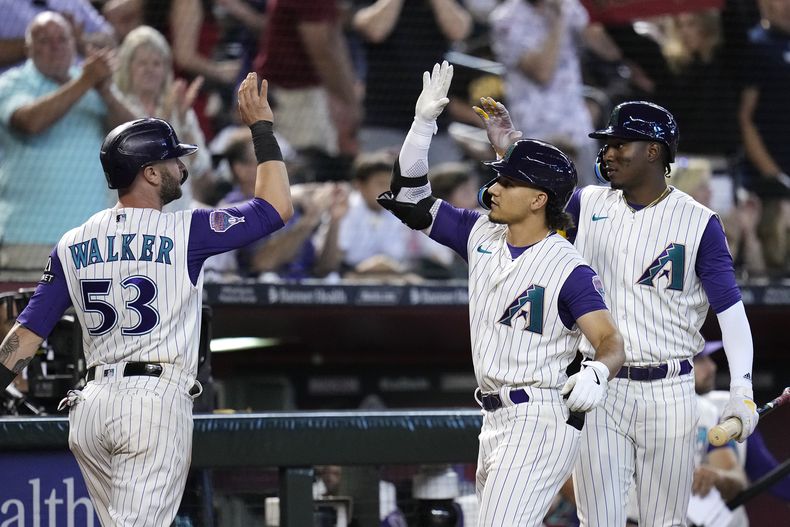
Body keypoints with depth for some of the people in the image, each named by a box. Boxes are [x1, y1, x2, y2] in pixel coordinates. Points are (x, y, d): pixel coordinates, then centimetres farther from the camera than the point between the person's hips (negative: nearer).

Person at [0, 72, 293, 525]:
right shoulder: (182, 232, -4)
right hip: (156, 402, -6)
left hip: (90, 407, 6)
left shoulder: (73, 245, 11)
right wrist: (262, 127, 10)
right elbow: (277, 207, 1)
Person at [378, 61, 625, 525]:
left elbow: (611, 342, -19)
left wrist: (595, 374, -42)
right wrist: (424, 121, 2)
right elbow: (410, 198, 12)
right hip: (496, 421, 8)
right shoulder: (482, 236, 8)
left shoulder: (569, 269, -13)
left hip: (542, 420, -8)